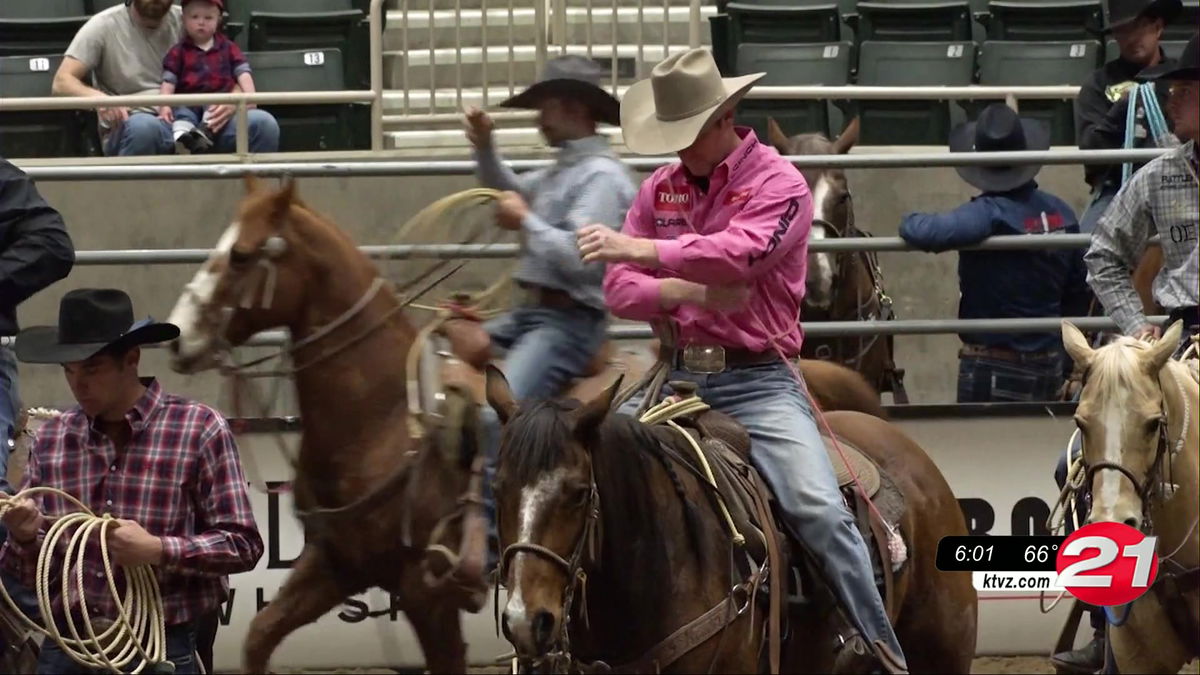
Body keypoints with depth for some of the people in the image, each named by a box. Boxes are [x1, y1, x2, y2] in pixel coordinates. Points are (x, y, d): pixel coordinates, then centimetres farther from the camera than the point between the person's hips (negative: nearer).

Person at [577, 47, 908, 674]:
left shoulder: (778, 183, -5)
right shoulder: (658, 189, 10)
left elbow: (742, 253, -25)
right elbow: (618, 287, 6)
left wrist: (641, 251, -34)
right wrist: (690, 291, -14)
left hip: (757, 381, -5)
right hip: (676, 378, 5)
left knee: (818, 509, -22)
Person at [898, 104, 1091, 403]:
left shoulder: (988, 214, -19)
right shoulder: (1061, 214, 3)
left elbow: (926, 233, -36)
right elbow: (1079, 292, 12)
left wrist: (911, 221, -10)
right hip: (1050, 366, 7)